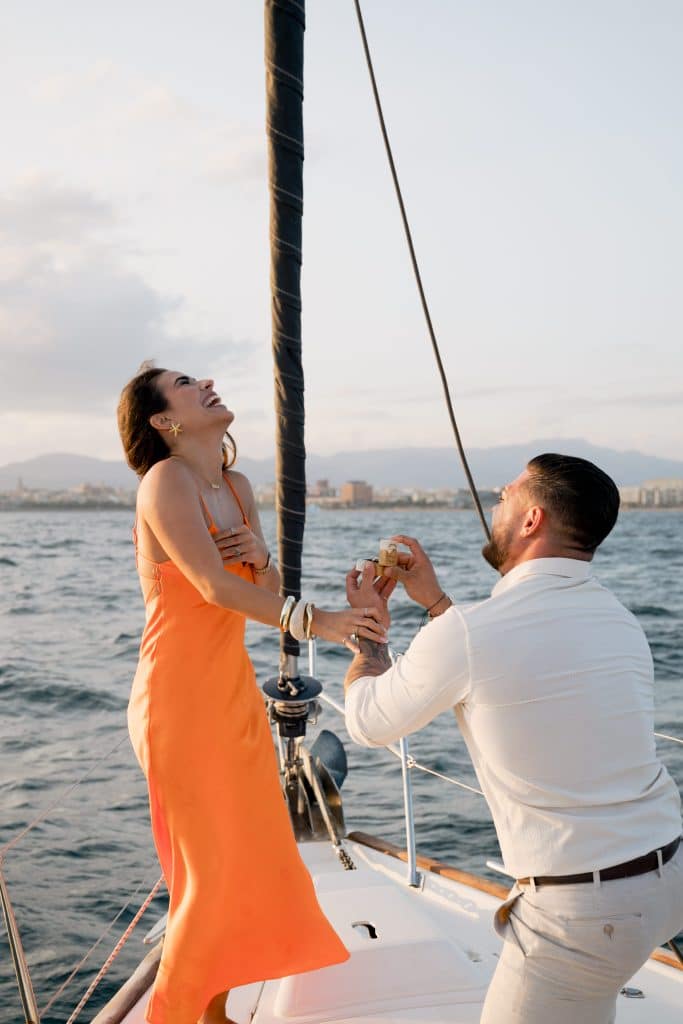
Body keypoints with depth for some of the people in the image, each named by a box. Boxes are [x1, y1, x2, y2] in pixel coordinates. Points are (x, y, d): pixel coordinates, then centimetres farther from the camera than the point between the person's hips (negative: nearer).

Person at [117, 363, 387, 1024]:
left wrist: (261, 557, -9)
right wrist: (317, 621, -32)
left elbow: (267, 593, 13)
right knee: (212, 871, 0)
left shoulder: (237, 487, 10)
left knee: (254, 858, 14)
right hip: (180, 699, -8)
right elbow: (214, 586, -26)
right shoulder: (165, 482, -14)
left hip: (233, 691, 8)